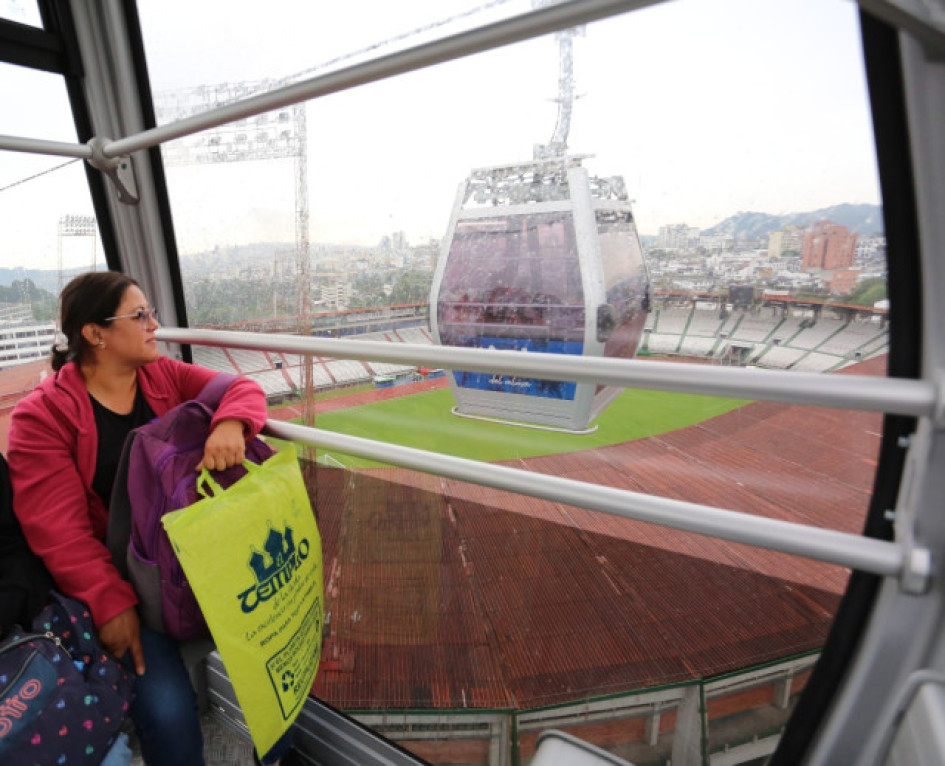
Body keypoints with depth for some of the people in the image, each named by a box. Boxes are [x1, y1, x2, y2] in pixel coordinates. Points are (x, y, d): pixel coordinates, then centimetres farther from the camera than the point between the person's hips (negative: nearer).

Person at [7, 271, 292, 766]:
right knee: (167, 711, -20)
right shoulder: (42, 414, -7)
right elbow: (57, 529, -13)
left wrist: (230, 423, -30)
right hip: (120, 577, -3)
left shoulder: (165, 376, 4)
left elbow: (242, 389, -7)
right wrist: (110, 602, -21)